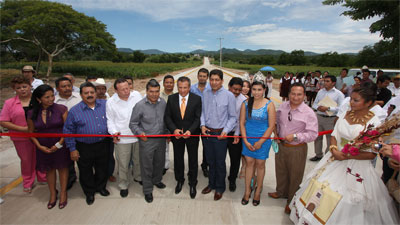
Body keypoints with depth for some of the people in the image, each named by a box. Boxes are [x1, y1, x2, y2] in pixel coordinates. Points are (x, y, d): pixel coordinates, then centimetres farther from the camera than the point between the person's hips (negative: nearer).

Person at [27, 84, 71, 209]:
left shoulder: (61, 109, -12)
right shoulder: (32, 113, -5)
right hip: (44, 147, 2)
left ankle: (63, 193, 28)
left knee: (62, 167, 10)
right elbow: (31, 132, 5)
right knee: (49, 169, 15)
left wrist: (59, 144, -15)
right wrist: (39, 146, -7)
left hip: (61, 145, -2)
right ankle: (53, 194, 35)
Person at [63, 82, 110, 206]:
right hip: (84, 148, -2)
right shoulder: (74, 110, -8)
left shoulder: (105, 105, -2)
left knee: (102, 168, 19)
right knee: (86, 172, 14)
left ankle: (101, 187, 44)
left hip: (102, 145, 2)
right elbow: (68, 131, -4)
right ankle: (89, 192, 37)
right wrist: (72, 149, -5)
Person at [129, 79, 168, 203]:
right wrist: (139, 132, -24)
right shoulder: (140, 105, -15)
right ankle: (147, 190, 27)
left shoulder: (163, 103, -3)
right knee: (147, 166, 8)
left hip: (161, 139, 4)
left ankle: (157, 180, 49)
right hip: (146, 141, -4)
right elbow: (133, 123, -8)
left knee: (160, 162, 21)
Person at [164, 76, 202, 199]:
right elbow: (167, 116, -5)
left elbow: (198, 118, -11)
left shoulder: (197, 99, -10)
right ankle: (179, 180, 42)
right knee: (178, 159, 18)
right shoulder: (171, 98, -5)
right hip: (176, 134, 2)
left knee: (193, 160, 13)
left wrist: (190, 131, -24)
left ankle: (192, 184, 33)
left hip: (192, 134, -2)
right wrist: (174, 129, -20)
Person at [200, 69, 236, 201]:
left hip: (220, 134, -4)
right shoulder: (205, 94, 1)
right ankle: (211, 184, 39)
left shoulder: (229, 96, -11)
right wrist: (202, 124, -5)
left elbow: (232, 117, -6)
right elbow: (203, 111, 10)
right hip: (207, 132, 4)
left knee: (220, 162, 9)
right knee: (210, 161, 18)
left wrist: (226, 131, -16)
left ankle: (220, 188, 30)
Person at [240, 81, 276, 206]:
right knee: (249, 163, 10)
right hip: (248, 138, 2)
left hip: (263, 139, -2)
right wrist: (245, 141, -7)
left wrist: (260, 142, -11)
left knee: (260, 164, 10)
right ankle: (247, 190, 26)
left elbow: (271, 126, -9)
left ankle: (258, 190, 30)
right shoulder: (245, 104, -3)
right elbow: (242, 123, -1)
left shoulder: (269, 105, -9)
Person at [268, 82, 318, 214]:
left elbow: (313, 134, -18)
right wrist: (275, 133, 1)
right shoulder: (282, 106, -2)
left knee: (295, 175, 11)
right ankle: (281, 192, 49)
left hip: (297, 149, -5)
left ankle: (292, 201, 33)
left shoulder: (309, 113, -17)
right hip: (281, 145, 5)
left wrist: (295, 136, -26)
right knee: (280, 171, 23)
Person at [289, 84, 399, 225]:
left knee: (345, 201, 0)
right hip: (335, 159, 5)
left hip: (356, 166, -5)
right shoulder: (345, 115, 3)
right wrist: (334, 150, -12)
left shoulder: (374, 122, -12)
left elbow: (372, 154, -13)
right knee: (321, 186, 7)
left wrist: (347, 156, -20)